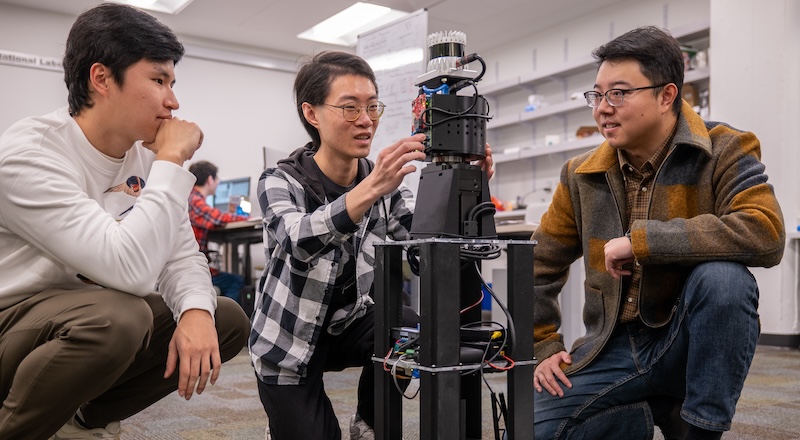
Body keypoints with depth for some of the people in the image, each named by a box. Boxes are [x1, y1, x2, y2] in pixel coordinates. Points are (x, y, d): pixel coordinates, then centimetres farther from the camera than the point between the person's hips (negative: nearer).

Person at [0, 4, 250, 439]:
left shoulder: (146, 156, -1)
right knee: (117, 316, -36)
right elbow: (130, 269, -36)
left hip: (89, 321, 8)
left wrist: (195, 311, -23)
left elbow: (181, 256, -1)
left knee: (227, 319, 0)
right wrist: (172, 161, -27)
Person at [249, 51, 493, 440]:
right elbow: (300, 243, -40)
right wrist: (370, 189, -54)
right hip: (288, 341, -3)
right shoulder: (280, 182, -18)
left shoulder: (383, 182, -7)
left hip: (347, 324, 3)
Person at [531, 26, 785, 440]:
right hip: (614, 349, 4)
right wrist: (542, 348, 4)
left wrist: (641, 240, -27)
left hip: (692, 343, -3)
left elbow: (765, 234, -28)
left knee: (722, 275, -33)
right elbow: (539, 266, 10)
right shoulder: (582, 175, 2)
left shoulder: (723, 151, -9)